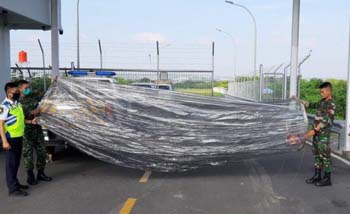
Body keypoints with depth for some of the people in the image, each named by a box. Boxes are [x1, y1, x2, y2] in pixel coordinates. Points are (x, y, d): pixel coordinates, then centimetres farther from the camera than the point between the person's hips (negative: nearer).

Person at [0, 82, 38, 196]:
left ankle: (15, 183, 31)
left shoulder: (17, 104, 11)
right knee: (11, 163, -1)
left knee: (16, 162, 18)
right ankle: (13, 189, 4)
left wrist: (31, 121, 8)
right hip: (10, 138, -8)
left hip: (19, 137, 8)